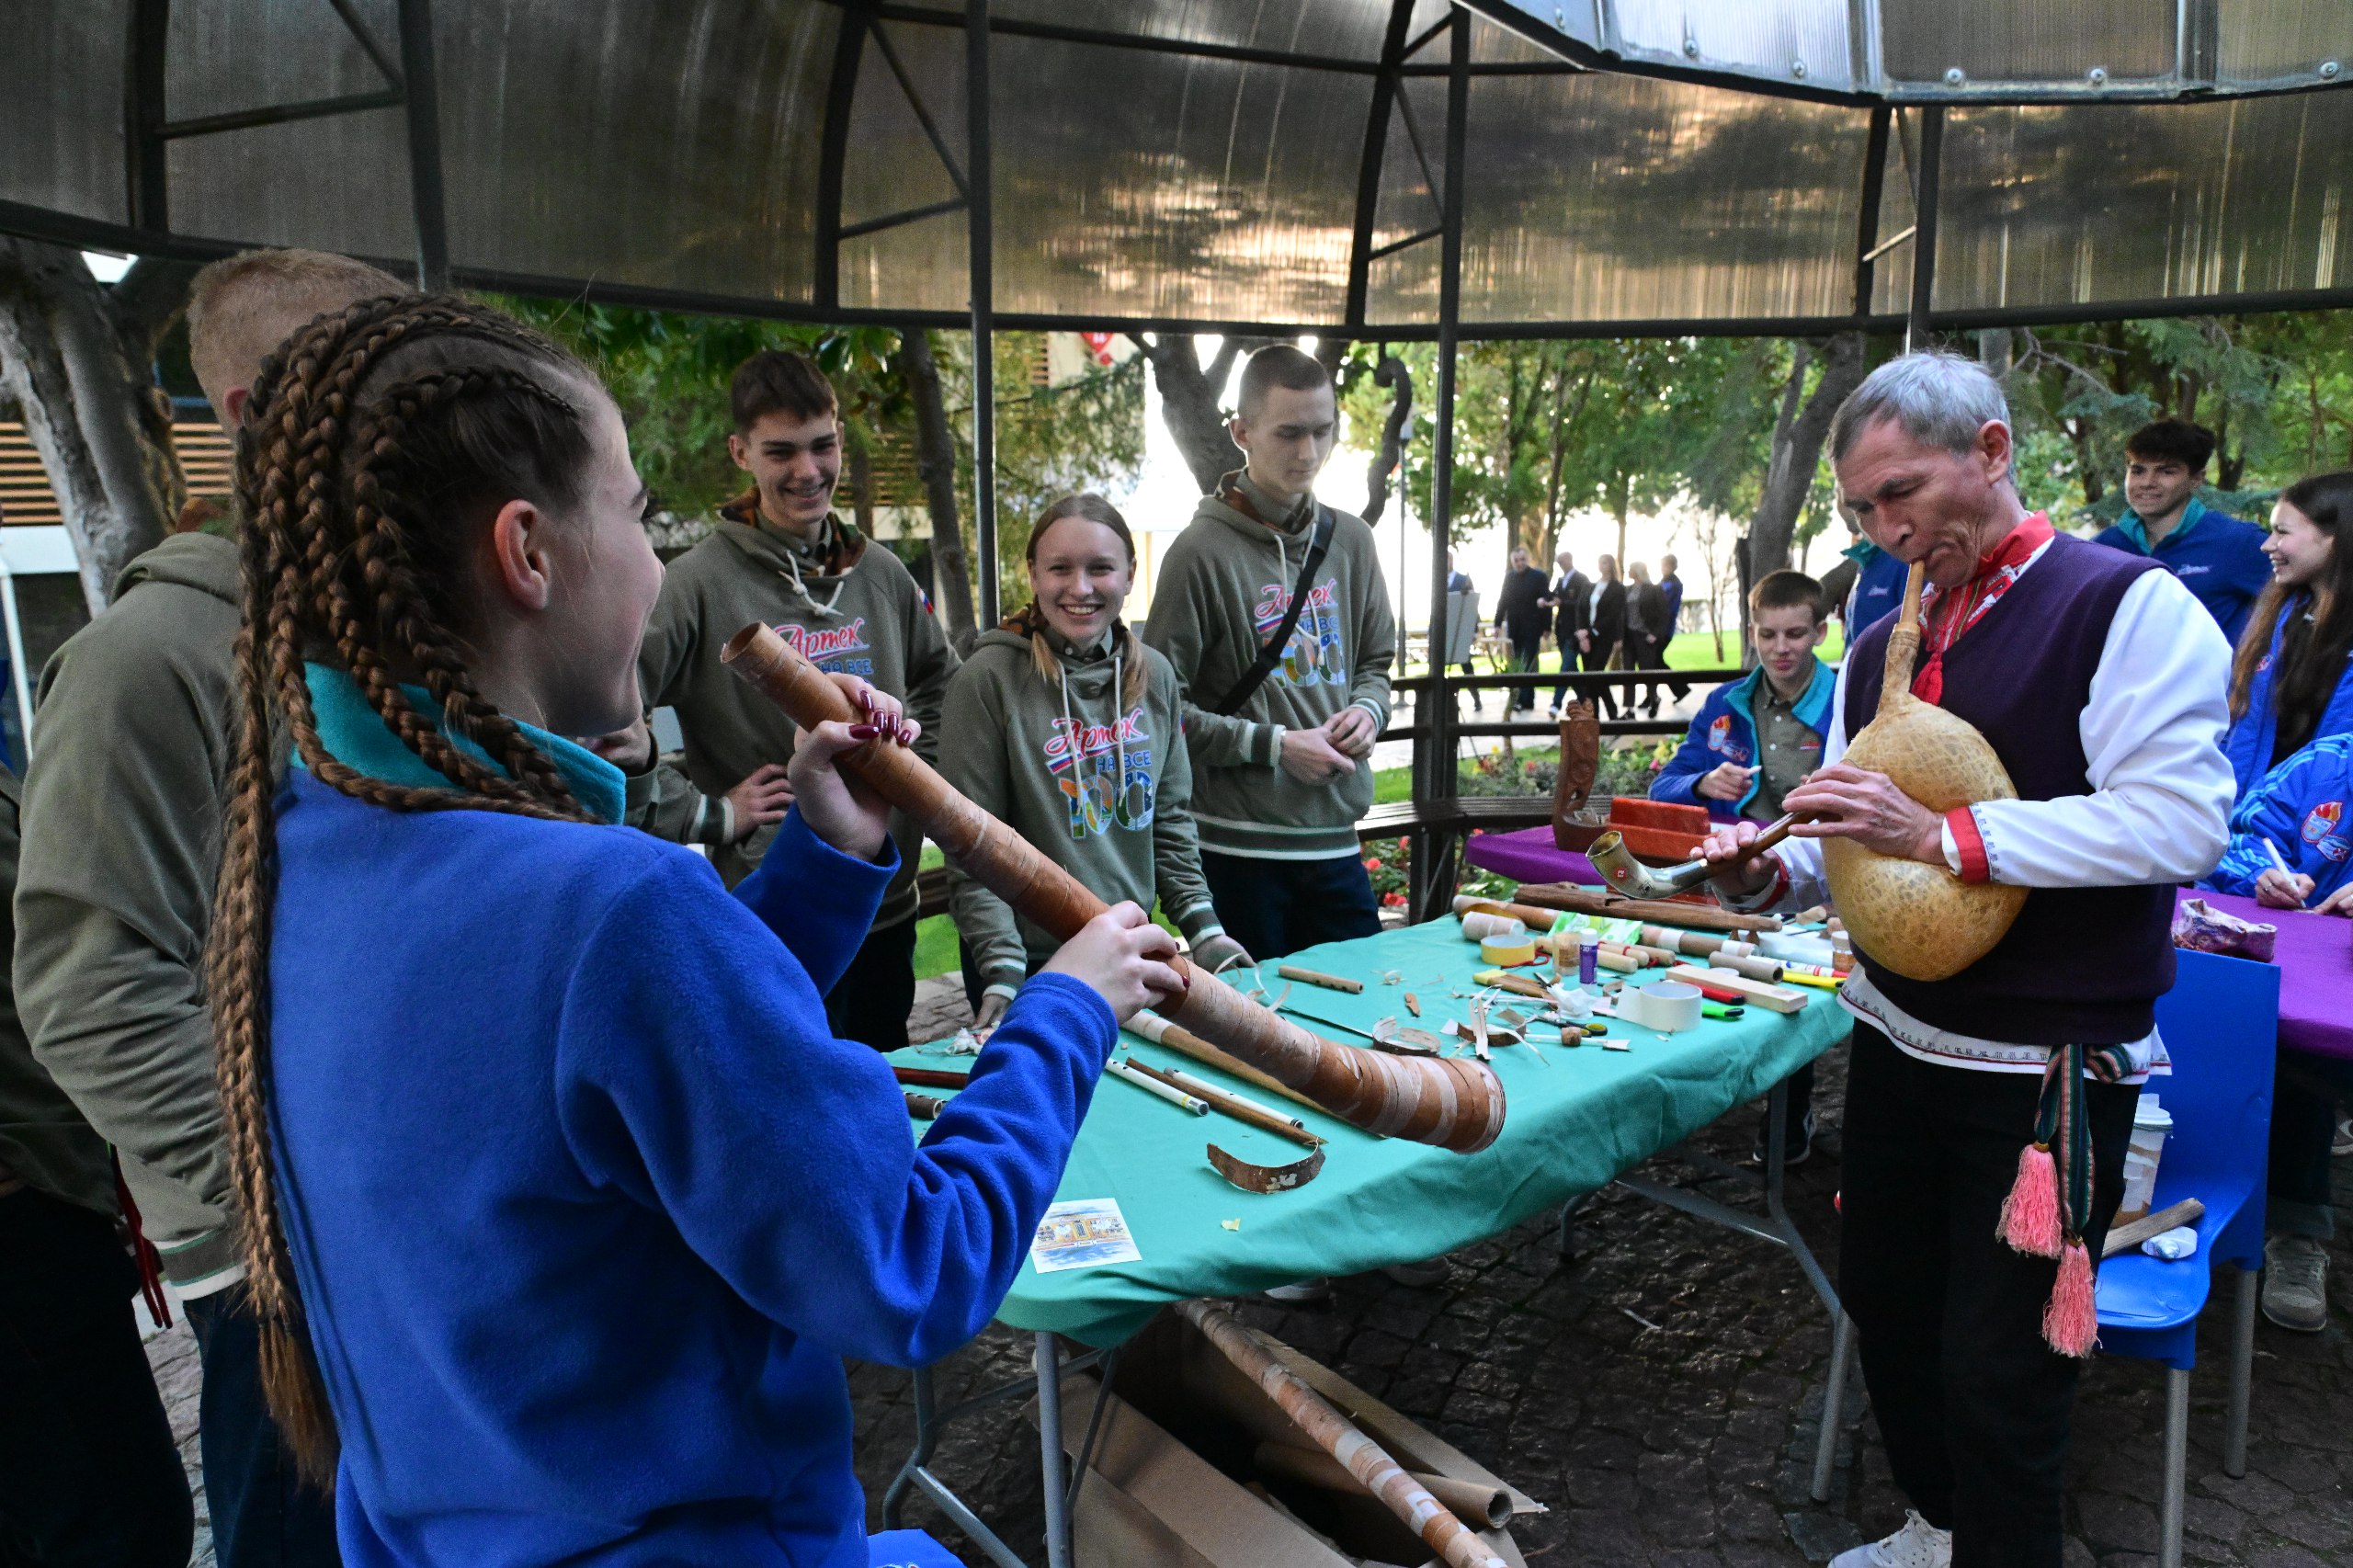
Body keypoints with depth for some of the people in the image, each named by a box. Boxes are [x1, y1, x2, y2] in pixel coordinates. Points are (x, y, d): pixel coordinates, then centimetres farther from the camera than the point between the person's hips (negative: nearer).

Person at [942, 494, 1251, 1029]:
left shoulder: (1155, 676, 3)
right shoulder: (988, 679, -13)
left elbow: (1170, 819, 10)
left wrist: (1204, 928, 3)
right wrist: (1003, 972, -20)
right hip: (1031, 963, -5)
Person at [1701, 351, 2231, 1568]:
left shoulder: (2129, 608, -11)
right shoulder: (1880, 653, 10)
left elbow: (2179, 820, -22)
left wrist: (1941, 835, -27)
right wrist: (1766, 874, -9)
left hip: (2046, 1070, -7)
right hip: (1896, 1041, 7)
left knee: (1997, 1373, 2)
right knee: (1884, 1304, 20)